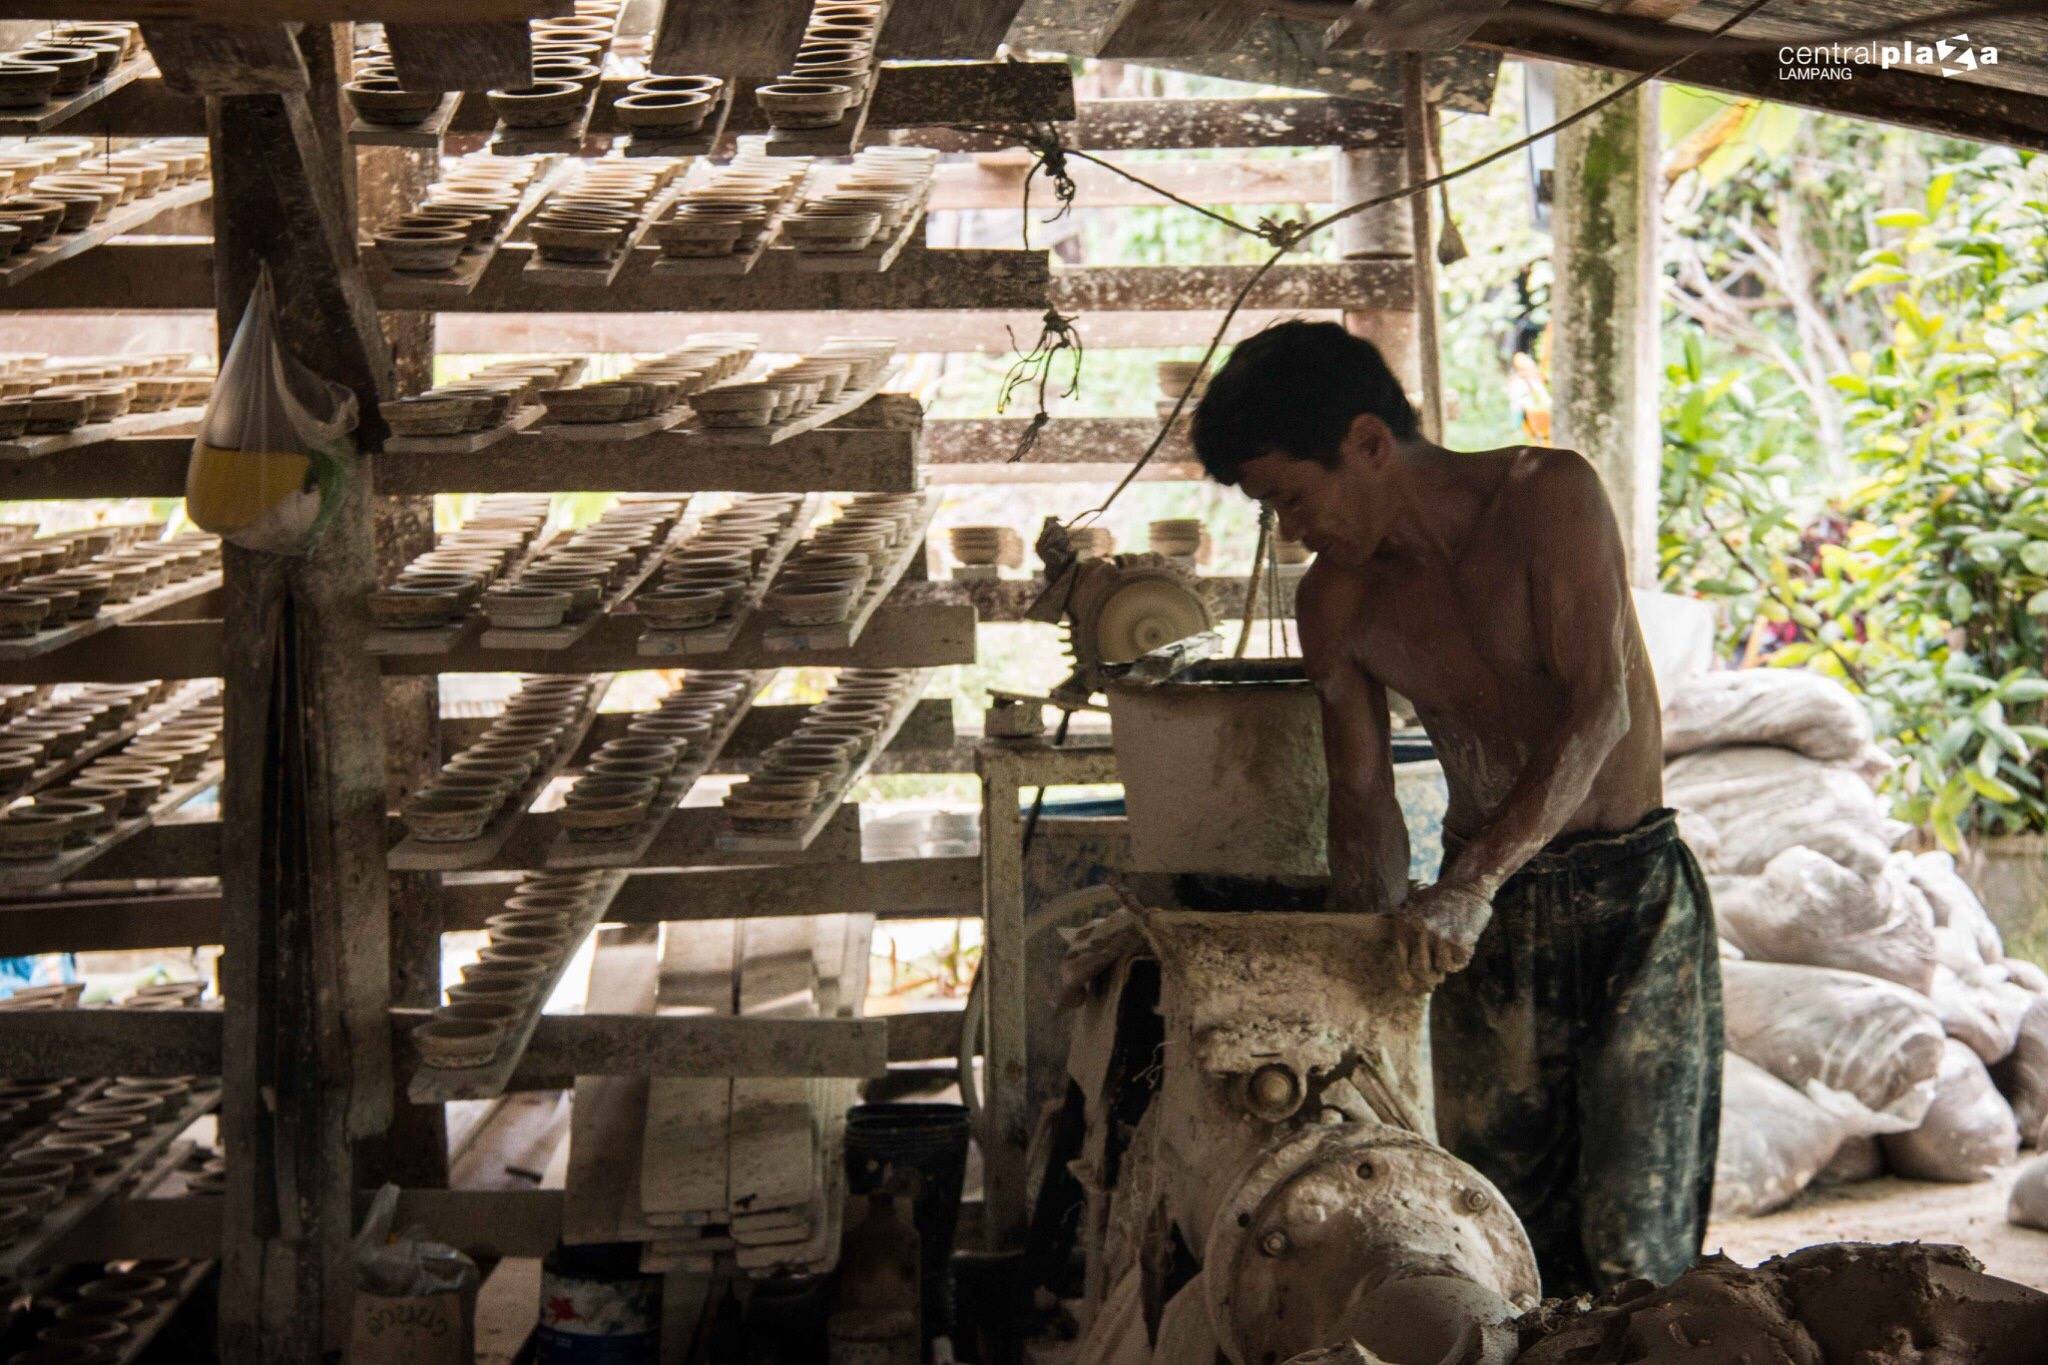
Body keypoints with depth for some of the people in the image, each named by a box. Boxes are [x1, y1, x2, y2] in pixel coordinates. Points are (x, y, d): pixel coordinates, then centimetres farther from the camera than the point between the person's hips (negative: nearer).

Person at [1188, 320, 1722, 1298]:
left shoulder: (1548, 495, -12)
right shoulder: (1333, 602, 3)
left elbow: (1599, 710, -22)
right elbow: (1362, 797, 9)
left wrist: (1472, 882, -32)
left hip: (1633, 897, -4)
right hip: (1482, 915, 4)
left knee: (1629, 1251, -9)